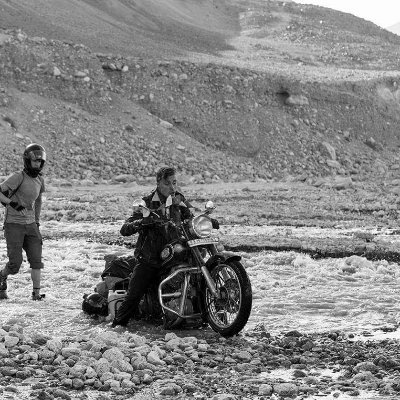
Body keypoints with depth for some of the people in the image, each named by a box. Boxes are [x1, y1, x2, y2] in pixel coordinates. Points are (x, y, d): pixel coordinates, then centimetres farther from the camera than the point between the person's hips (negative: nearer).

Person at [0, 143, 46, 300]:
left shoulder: (40, 180, 8)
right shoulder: (18, 177, -14)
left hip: (30, 225, 6)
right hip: (13, 224, -6)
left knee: (36, 259, -6)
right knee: (15, 264, -8)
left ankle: (36, 293, -2)